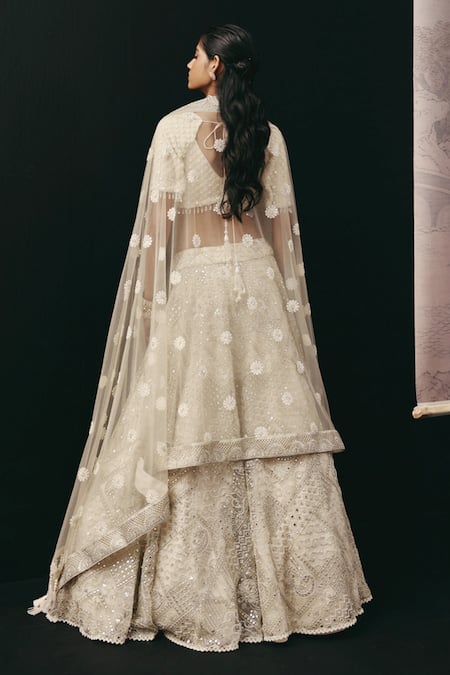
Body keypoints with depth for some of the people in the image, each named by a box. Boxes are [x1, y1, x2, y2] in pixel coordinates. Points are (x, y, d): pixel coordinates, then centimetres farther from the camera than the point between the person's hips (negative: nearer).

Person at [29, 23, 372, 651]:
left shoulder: (176, 127, -4)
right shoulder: (270, 134, 8)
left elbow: (158, 222, -7)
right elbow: (284, 226, 7)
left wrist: (148, 299, -3)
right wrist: (286, 302, 14)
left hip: (194, 281, -4)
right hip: (259, 281, 4)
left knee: (189, 428, 2)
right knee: (272, 422, 8)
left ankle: (198, 596, 13)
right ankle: (293, 586, 20)